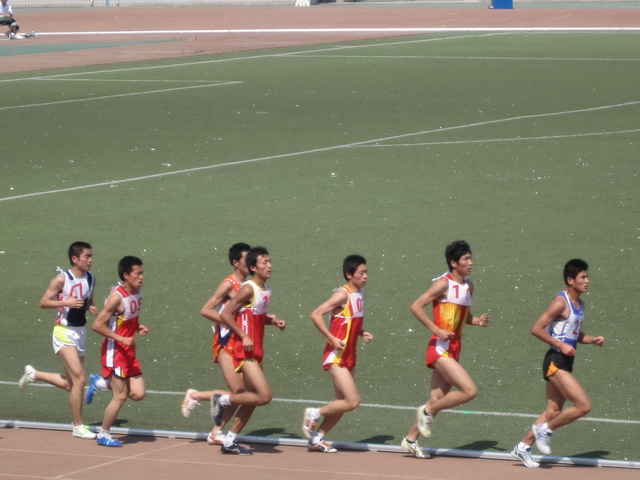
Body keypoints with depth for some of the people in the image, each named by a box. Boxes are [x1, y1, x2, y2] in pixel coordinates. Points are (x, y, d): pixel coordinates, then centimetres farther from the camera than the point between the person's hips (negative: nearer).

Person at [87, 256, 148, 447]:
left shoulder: (137, 294, 6)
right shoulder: (117, 297, -20)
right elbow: (97, 325, -21)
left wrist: (139, 328, 2)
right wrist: (122, 339, -23)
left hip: (129, 352, 8)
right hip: (114, 352, -8)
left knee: (138, 394, 4)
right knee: (120, 396, -4)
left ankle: (101, 383, 22)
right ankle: (103, 435, 12)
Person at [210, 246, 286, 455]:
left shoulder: (266, 291, 12)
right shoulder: (248, 289, -15)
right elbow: (225, 314, -17)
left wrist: (273, 321, 7)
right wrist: (244, 337, -21)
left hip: (255, 351, 9)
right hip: (244, 351, -9)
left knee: (251, 399, 11)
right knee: (265, 396, -16)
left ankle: (229, 441, 20)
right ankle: (222, 400, 2)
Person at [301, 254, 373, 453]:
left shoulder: (360, 295, 11)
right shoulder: (342, 295, -15)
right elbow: (316, 314, -20)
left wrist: (362, 333, 7)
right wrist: (332, 338, -22)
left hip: (349, 357, 9)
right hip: (336, 357, -9)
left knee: (343, 403, 11)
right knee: (353, 401, -14)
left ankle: (316, 439, 20)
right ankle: (314, 414, 5)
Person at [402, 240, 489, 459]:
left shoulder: (468, 285, 12)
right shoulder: (444, 284, -12)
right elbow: (416, 306, -15)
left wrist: (477, 321, 3)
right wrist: (437, 330, -19)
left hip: (453, 349, 8)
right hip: (440, 348, -8)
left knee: (438, 398, 10)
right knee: (470, 390, -17)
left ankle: (410, 440, 21)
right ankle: (428, 411, 0)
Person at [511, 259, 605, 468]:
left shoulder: (579, 304, 14)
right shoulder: (561, 302, -14)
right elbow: (536, 329, -17)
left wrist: (592, 340, 9)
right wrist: (561, 345, -20)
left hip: (565, 363, 9)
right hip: (556, 362, -9)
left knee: (554, 411, 11)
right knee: (584, 406, -14)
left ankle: (523, 447, 20)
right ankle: (545, 429, 1)